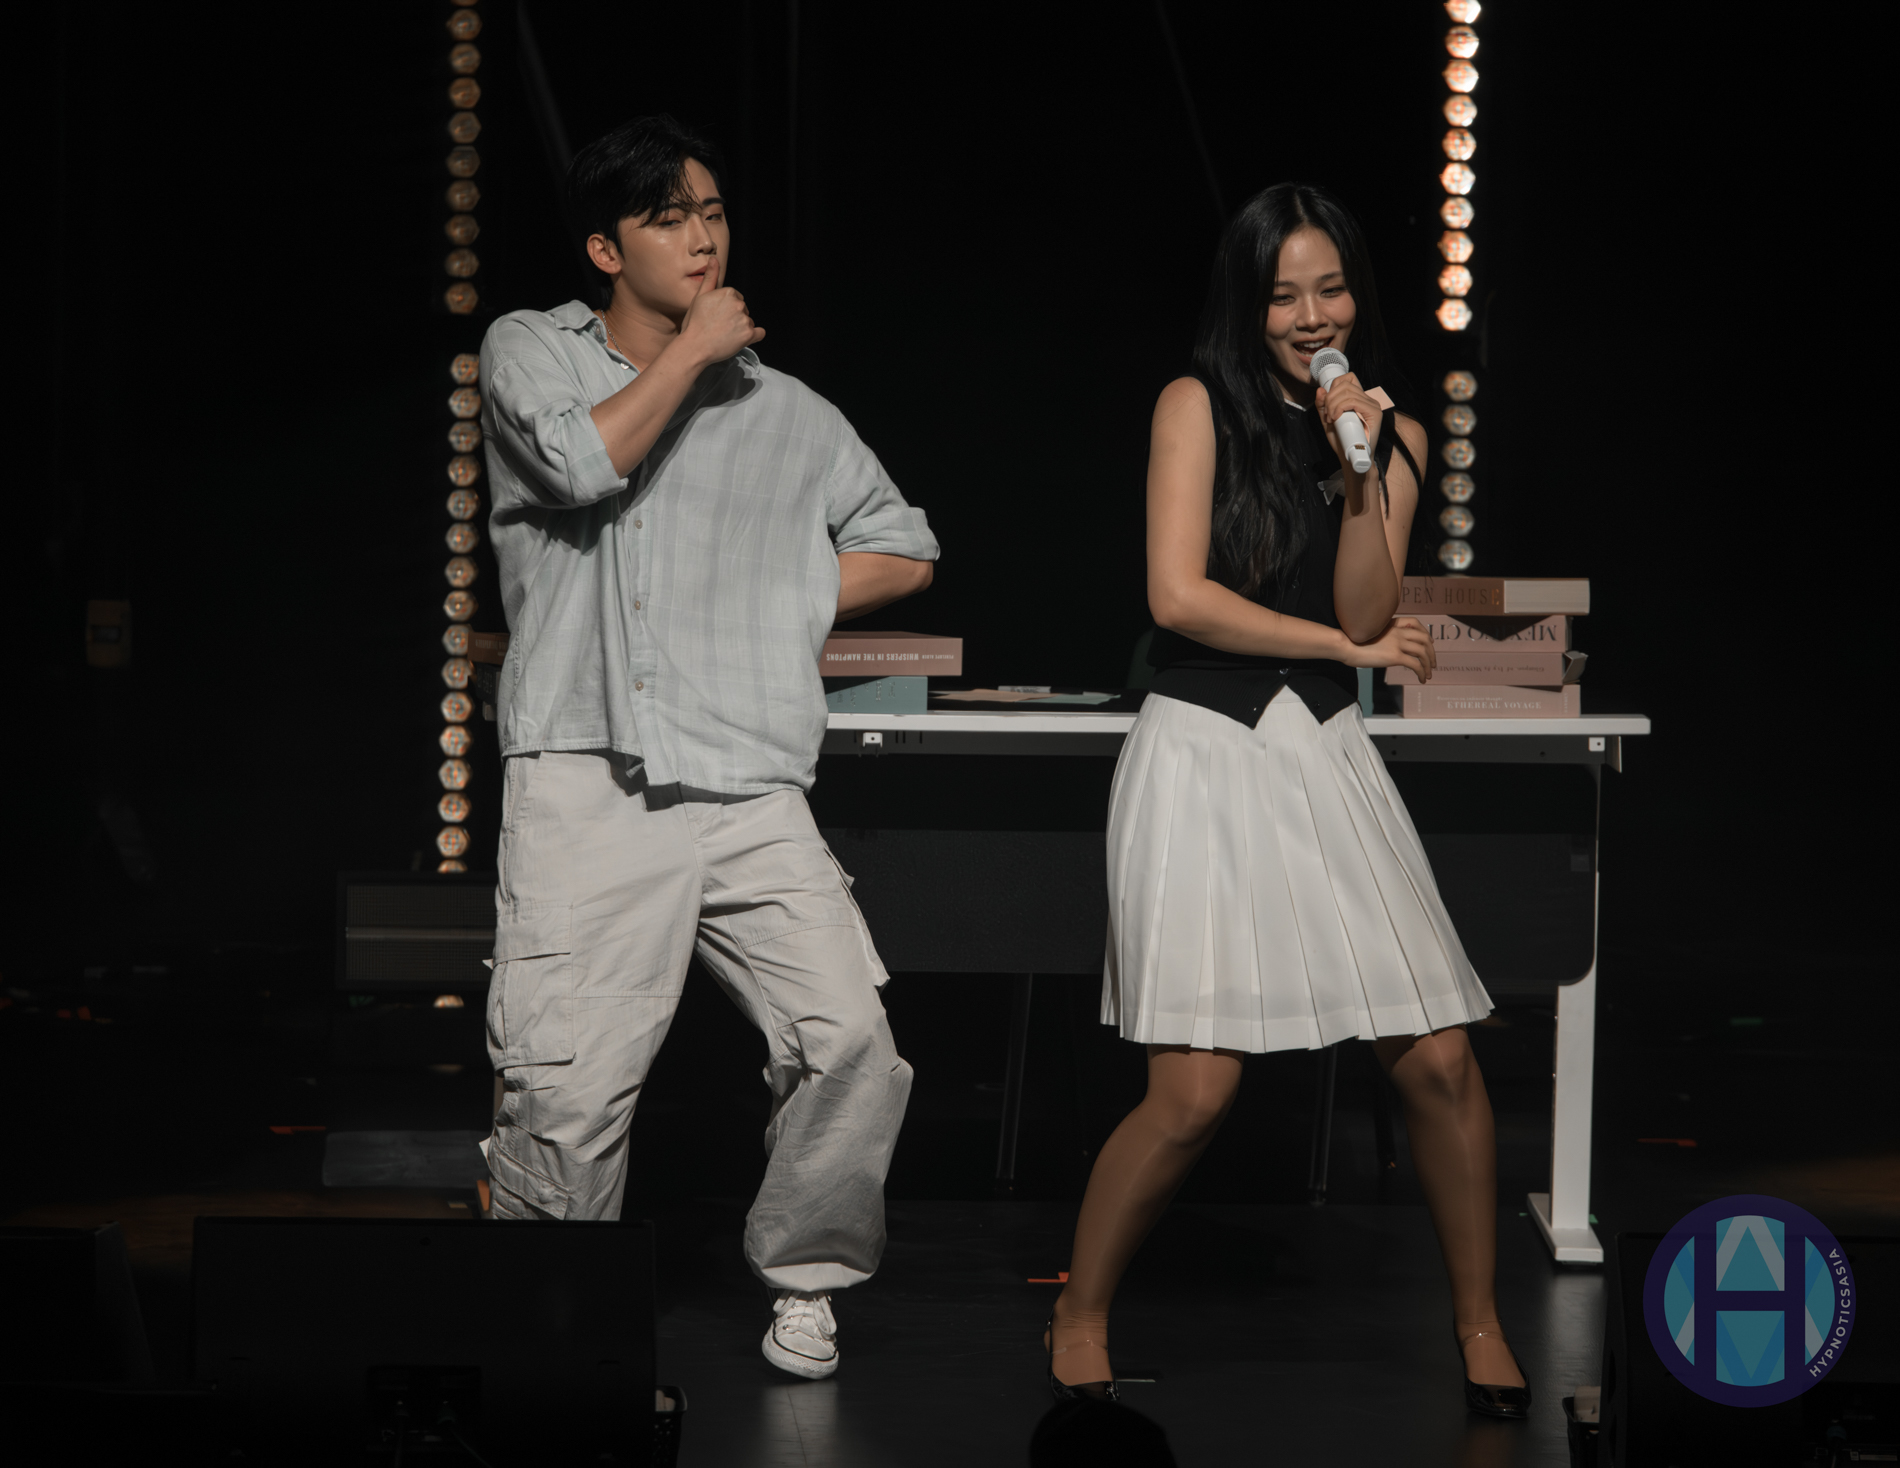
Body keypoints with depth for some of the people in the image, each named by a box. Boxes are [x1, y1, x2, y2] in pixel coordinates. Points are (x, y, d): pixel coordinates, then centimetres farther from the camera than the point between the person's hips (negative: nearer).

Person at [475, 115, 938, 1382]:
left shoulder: (787, 412, 19)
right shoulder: (531, 352, 13)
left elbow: (904, 551, 26)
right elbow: (585, 462, -8)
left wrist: (780, 604, 12)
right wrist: (694, 349, 2)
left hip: (749, 791, 3)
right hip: (587, 787, -3)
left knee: (853, 1038, -12)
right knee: (568, 1084, -10)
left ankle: (804, 1278, 9)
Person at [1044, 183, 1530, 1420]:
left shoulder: (1395, 434, 11)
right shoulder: (1198, 406, -1)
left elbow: (1369, 613, 1)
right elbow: (1179, 596, -10)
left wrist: (1359, 470, -11)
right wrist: (1351, 647, -3)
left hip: (1327, 757, 4)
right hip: (1204, 751, -4)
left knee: (1439, 1060, -4)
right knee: (1195, 1092, -11)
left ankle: (1480, 1322, 14)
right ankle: (1080, 1321, 10)